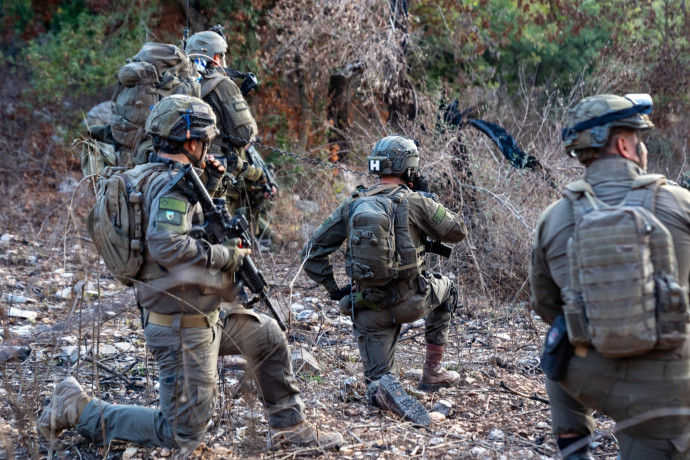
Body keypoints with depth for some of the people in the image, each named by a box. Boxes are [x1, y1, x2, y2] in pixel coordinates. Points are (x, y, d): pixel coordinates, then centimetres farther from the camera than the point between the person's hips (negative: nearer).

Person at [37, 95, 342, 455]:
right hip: (181, 329, -10)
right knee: (183, 436, 0)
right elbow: (166, 246, -36)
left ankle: (287, 426, 30)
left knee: (267, 335, 21)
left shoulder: (157, 177, 8)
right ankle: (77, 409, 5)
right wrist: (225, 255, -23)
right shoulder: (172, 184, -22)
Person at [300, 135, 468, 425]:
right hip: (410, 301, -3)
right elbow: (457, 231, 5)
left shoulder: (351, 205, 5)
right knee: (445, 290, 31)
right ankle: (433, 372, 30)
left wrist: (333, 288, 12)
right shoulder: (415, 202, -8)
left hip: (368, 311, 3)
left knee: (378, 379, 15)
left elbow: (312, 253, 5)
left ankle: (385, 388, -23)